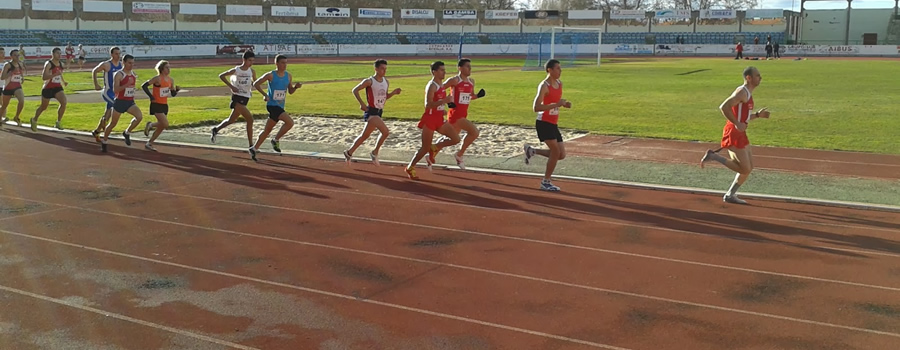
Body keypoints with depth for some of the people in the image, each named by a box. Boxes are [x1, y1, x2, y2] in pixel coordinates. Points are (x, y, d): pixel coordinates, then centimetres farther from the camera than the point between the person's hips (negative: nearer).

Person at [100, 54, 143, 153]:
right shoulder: (119, 75, -13)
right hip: (120, 102, -4)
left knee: (139, 116, -22)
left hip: (130, 102, 5)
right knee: (113, 123, 9)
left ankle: (127, 133, 0)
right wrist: (126, 85, -33)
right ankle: (104, 142, 29)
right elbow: (115, 90, -22)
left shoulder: (134, 74, 6)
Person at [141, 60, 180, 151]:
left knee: (161, 127, 9)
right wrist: (151, 96, -17)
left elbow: (173, 94, 14)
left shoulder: (171, 80, 7)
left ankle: (149, 143, 23)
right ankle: (150, 125, 8)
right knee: (165, 124, -20)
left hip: (165, 105, 8)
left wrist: (177, 89, -6)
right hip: (156, 105, -8)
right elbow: (144, 86, -14)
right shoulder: (157, 79, -14)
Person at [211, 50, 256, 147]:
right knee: (250, 119, -17)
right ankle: (251, 145, -13)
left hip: (245, 98, 6)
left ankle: (215, 129, 43)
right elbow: (221, 76, 1)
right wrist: (231, 86, -9)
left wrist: (252, 88, -4)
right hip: (237, 97, -6)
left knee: (231, 120, 19)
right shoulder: (236, 70, -7)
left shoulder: (252, 71, 3)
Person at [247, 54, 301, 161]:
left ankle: (254, 148, 26)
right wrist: (265, 95, -13)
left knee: (267, 130, 14)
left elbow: (290, 91, 15)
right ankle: (276, 140, -4)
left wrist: (295, 87, -6)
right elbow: (256, 84, -2)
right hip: (272, 105, -7)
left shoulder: (288, 76, 6)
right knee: (290, 122, -22)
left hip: (280, 106, 7)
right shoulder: (270, 75, -9)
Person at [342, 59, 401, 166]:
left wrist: (393, 93, 2)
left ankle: (349, 152, 29)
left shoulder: (386, 82, 9)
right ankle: (375, 153, -6)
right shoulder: (369, 81, -12)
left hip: (379, 112, 8)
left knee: (365, 135, 15)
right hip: (371, 111, -8)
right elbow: (355, 90, -7)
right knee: (385, 132, -23)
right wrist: (362, 103, -18)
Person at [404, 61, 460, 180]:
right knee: (425, 148, 0)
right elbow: (428, 105, -25)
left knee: (455, 139, -2)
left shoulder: (440, 86, 11)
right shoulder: (431, 86, -16)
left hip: (439, 119, 8)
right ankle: (410, 168, 17)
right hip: (429, 119, -8)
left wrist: (442, 110, 14)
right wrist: (444, 101, -31)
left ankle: (434, 148, 15)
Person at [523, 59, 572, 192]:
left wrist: (564, 104, 3)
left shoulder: (559, 84, 10)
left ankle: (532, 151, 22)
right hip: (544, 123, -8)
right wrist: (556, 105, -26)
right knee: (556, 151, -12)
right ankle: (546, 182, 3)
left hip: (553, 124, 8)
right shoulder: (544, 86, -15)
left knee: (561, 155, 6)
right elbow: (536, 108, -22)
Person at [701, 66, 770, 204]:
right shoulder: (742, 92, -14)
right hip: (733, 133, -10)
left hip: (740, 134, 10)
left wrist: (758, 115, 14)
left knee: (749, 167, 12)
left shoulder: (748, 94, 18)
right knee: (745, 169, -9)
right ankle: (713, 156, -3)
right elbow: (724, 107, -25)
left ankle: (730, 195, 18)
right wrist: (737, 124, -25)